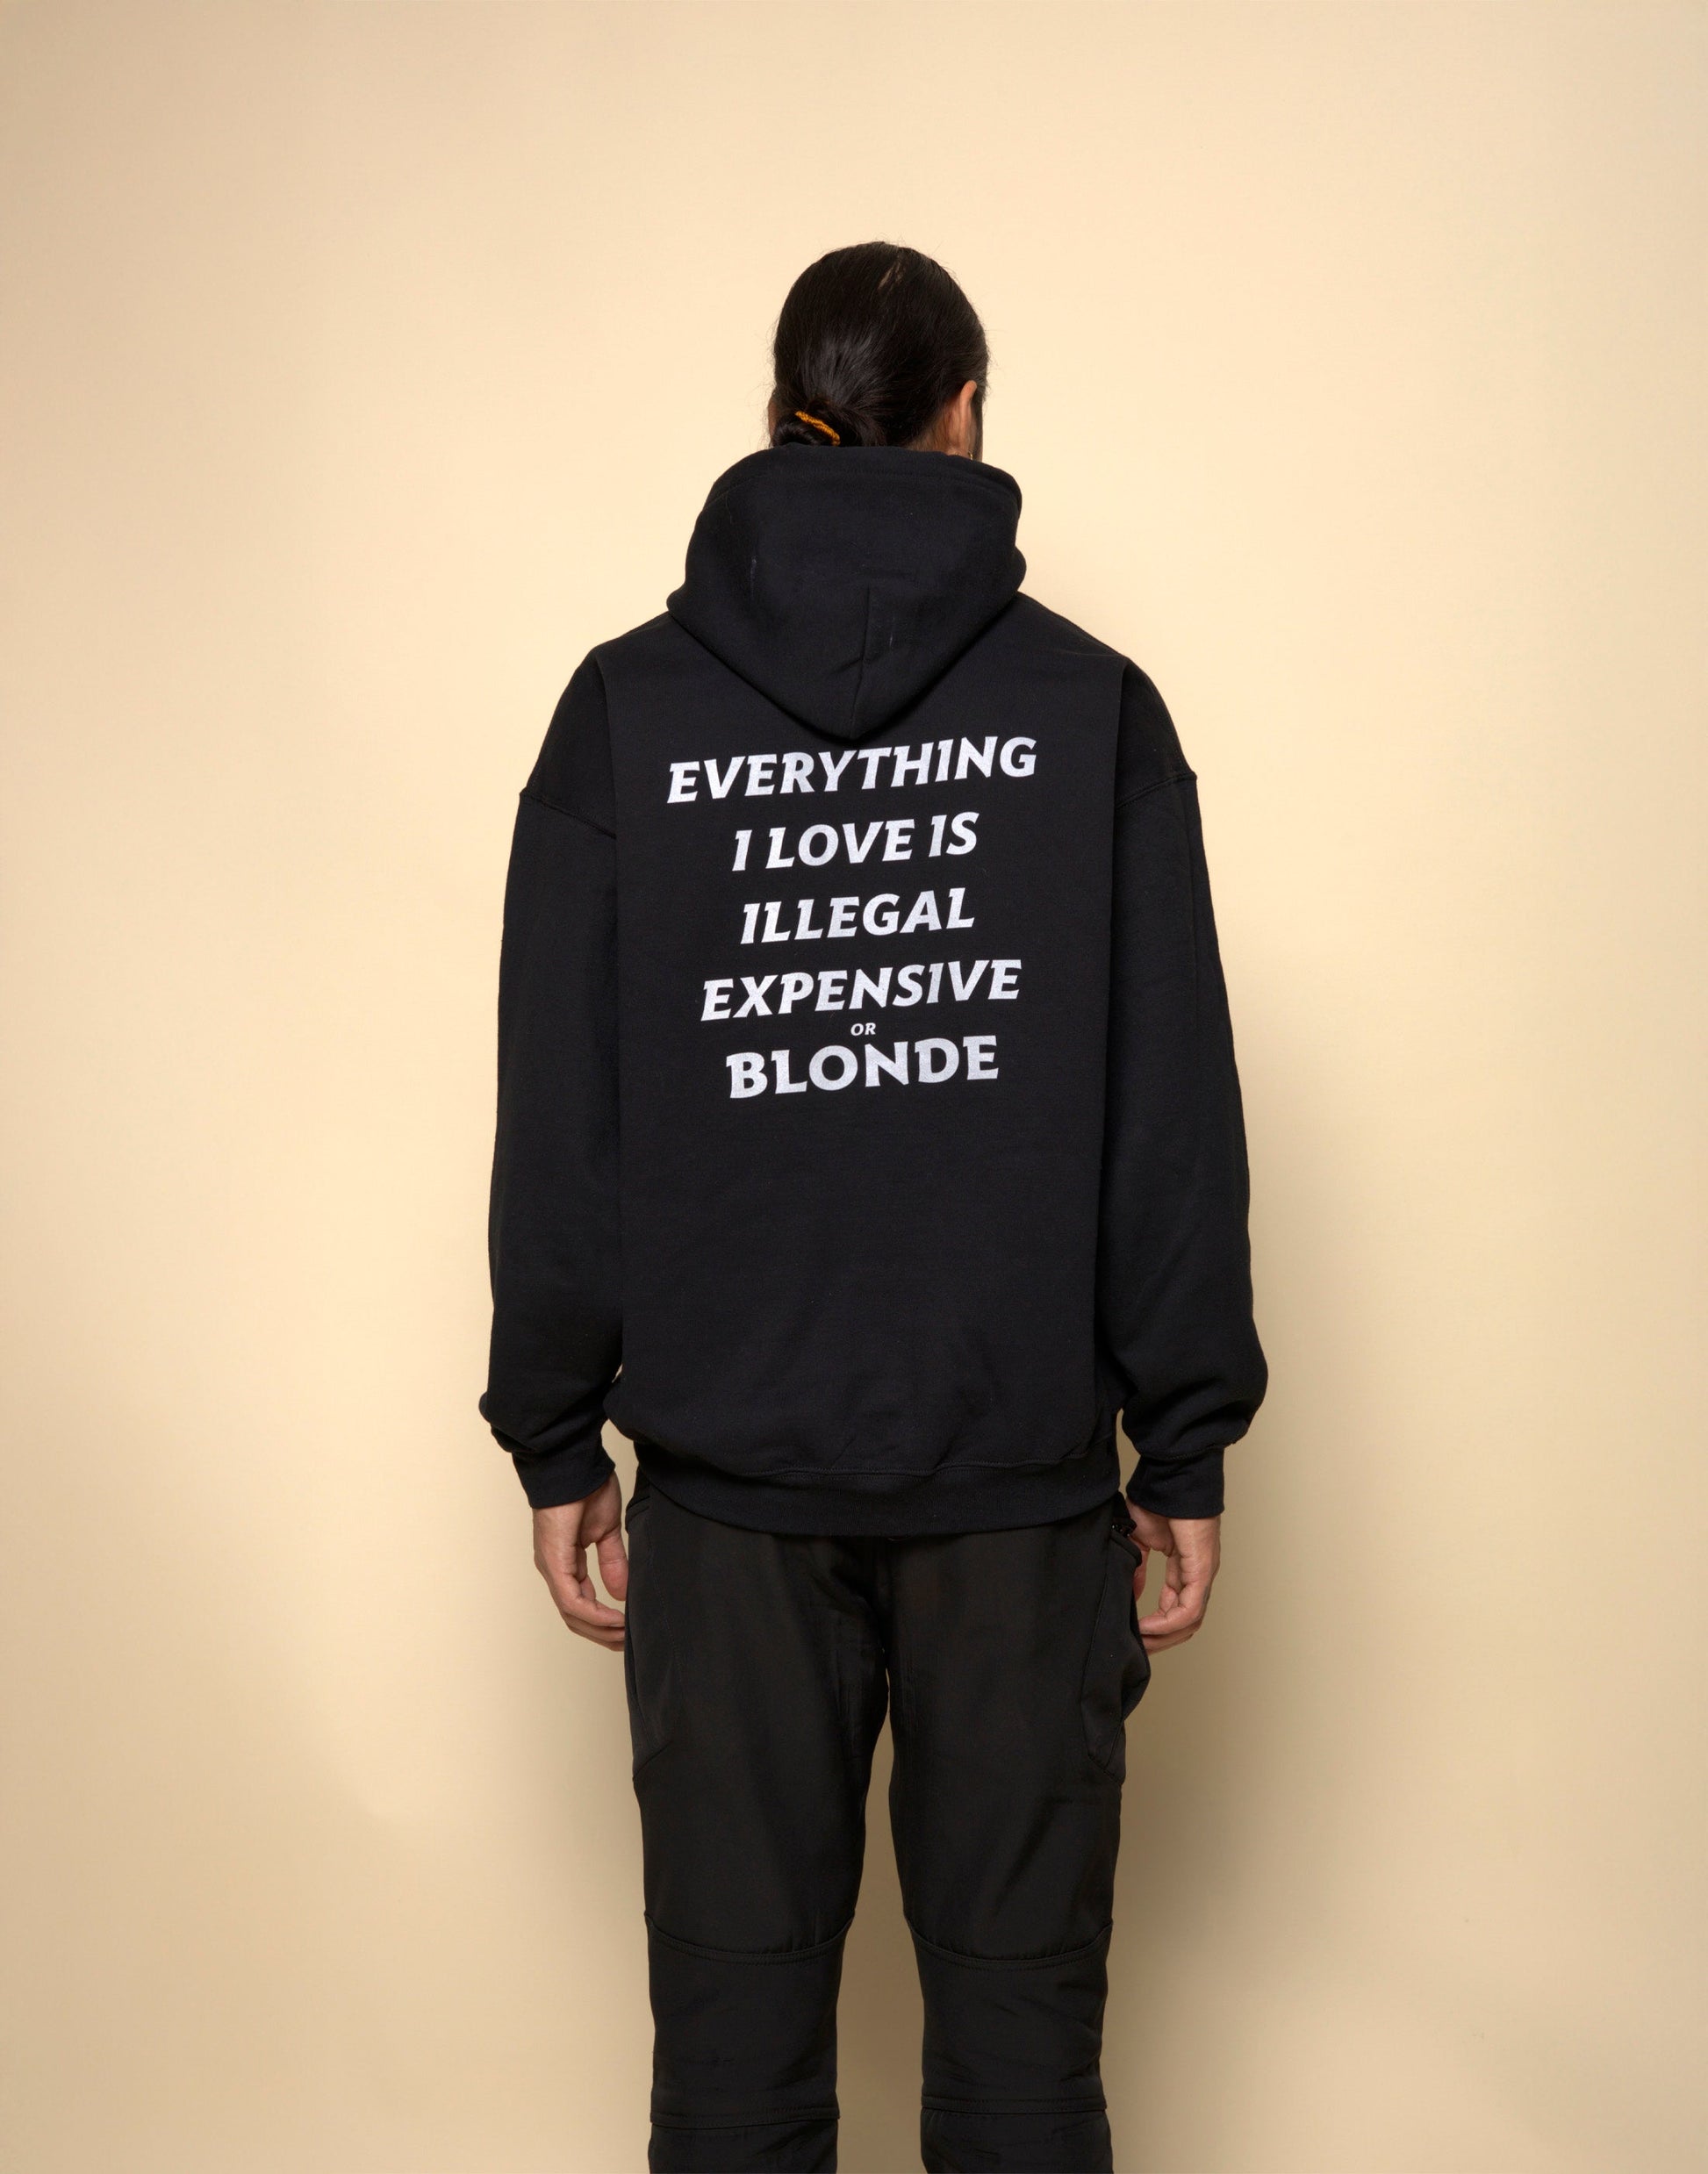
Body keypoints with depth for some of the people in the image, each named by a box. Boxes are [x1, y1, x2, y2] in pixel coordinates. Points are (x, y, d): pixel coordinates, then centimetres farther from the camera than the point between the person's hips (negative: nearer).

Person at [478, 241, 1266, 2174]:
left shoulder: (626, 708, 0)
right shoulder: (1092, 708, -2)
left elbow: (557, 1114, -1)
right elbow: (1178, 1115, -3)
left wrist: (558, 1440, 7)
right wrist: (1185, 1447, 4)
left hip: (728, 1462, 1)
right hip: (1022, 1459, 0)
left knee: (735, 1997, 11)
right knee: (1018, 1984, 11)